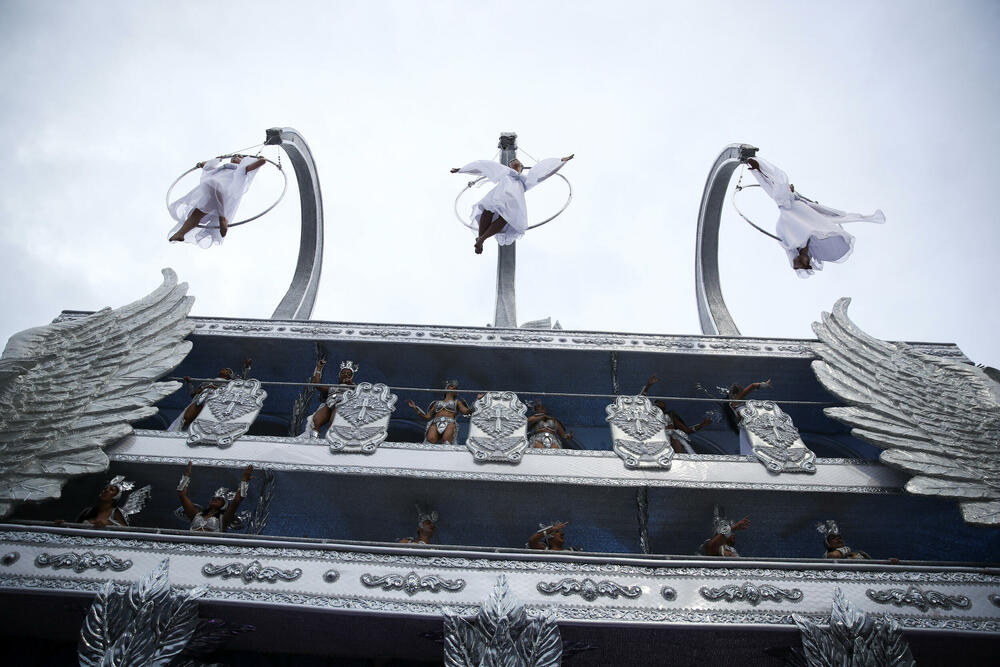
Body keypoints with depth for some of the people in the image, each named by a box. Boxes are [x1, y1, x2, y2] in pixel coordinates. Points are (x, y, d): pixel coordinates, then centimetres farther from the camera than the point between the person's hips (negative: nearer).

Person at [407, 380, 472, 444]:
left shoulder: (457, 402, 30)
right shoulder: (437, 403, 34)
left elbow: (465, 411, 12)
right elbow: (427, 417, 26)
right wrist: (415, 408, 21)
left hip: (450, 423, -1)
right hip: (436, 423, 1)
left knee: (446, 439, -37)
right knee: (431, 439, -34)